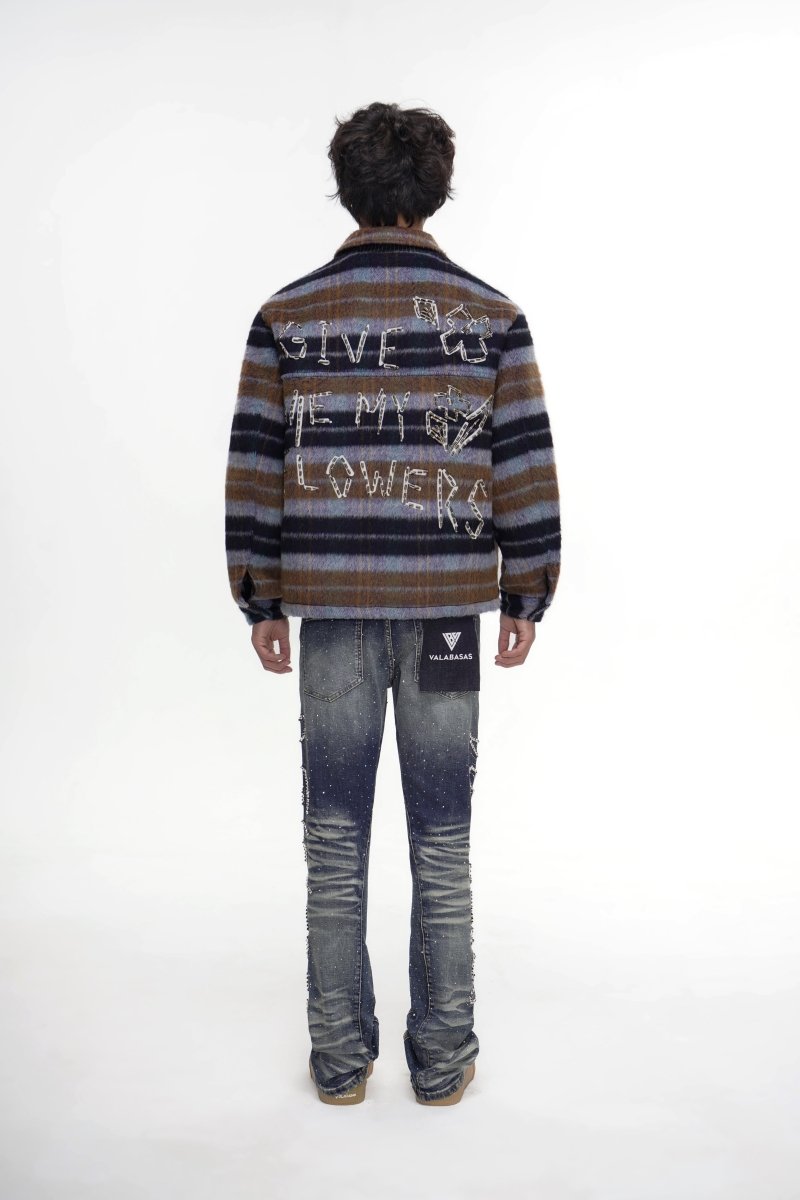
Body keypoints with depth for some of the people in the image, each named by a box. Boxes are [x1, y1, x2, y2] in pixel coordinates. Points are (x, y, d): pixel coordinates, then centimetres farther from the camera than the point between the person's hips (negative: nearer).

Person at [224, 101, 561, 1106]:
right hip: (447, 607, 0)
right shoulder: (491, 315, 0)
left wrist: (259, 600, 8)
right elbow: (526, 464, -1)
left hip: (329, 607, 1)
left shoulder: (286, 315, 1)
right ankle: (442, 1060, 21)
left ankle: (340, 1058, 22)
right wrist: (527, 598, 7)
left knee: (336, 843, 11)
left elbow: (254, 467, 0)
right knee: (442, 843, 10)